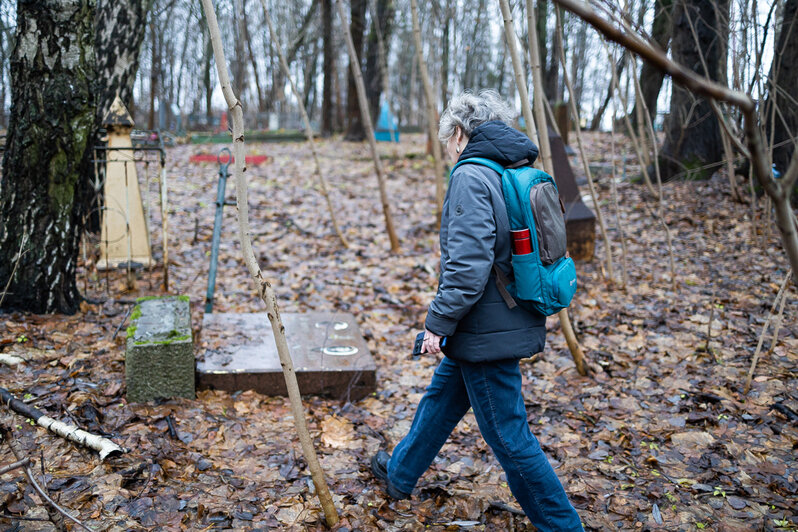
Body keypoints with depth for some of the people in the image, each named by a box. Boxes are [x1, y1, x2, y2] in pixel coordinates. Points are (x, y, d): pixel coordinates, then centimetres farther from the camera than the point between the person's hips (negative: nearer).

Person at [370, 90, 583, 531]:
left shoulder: (470, 178, -18)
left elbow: (467, 265, -27)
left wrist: (439, 321, -17)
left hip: (485, 332, -10)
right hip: (507, 322, 10)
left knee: (508, 436, 3)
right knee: (441, 397, 25)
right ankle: (400, 473, 45)